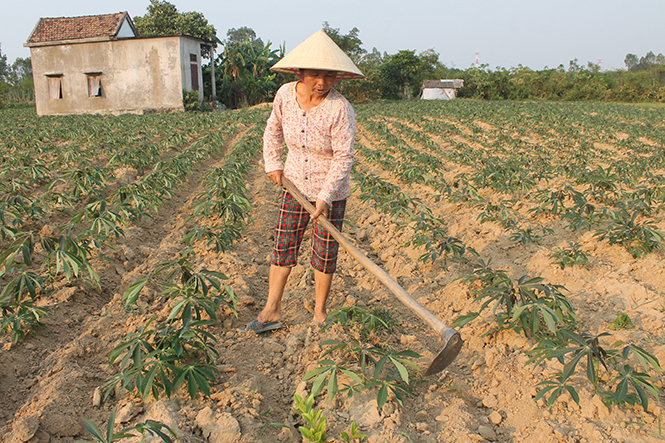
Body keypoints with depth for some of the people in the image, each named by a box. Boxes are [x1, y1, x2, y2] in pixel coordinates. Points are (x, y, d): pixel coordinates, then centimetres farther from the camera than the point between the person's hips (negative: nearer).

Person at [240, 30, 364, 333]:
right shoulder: (285, 95, -7)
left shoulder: (340, 109, -21)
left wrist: (324, 198, -24)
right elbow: (273, 129, 13)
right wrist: (272, 164, 6)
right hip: (295, 186, 4)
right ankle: (271, 311, 21)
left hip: (330, 193, -4)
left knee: (325, 253, 7)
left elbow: (344, 157, -20)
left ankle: (319, 312, 26)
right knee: (283, 245, 7)